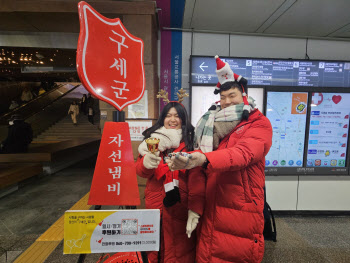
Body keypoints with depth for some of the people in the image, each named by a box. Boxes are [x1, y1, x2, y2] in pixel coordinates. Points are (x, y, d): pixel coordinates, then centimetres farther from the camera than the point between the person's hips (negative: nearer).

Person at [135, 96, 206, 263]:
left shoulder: (190, 142, -3)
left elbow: (197, 177, -11)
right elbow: (140, 171, -2)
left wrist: (195, 208, -20)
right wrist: (146, 163, -25)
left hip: (181, 205, -2)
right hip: (156, 205, 3)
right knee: (155, 250, 17)